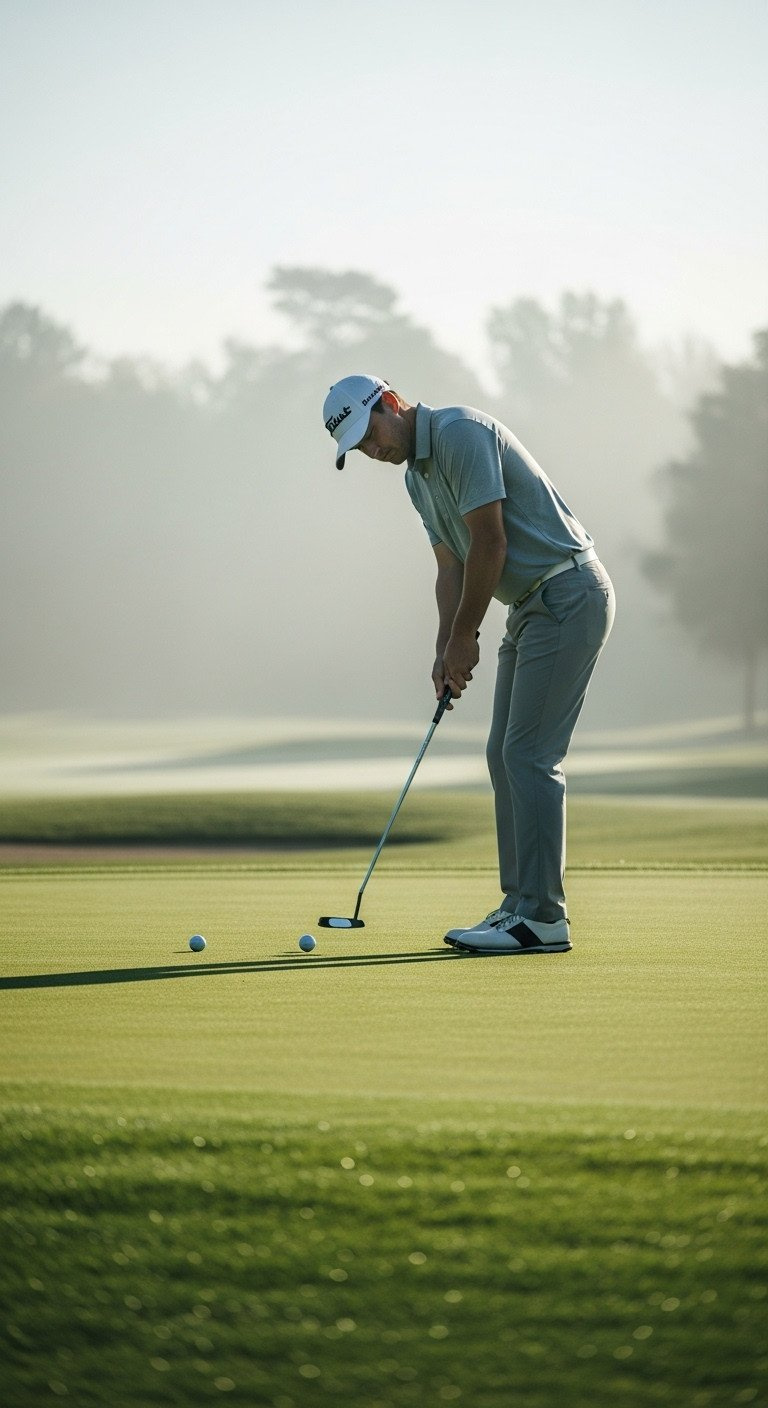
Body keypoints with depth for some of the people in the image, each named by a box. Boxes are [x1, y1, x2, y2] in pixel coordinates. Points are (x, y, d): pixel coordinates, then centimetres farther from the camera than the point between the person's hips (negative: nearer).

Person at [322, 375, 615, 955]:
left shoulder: (460, 432, -15)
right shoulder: (418, 474, 16)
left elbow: (490, 542, -18)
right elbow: (452, 566, 18)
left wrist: (465, 636, -9)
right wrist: (447, 651, 5)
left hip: (568, 596, -10)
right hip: (533, 604, 10)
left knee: (529, 756, -12)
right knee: (506, 755, 10)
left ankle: (543, 918, -12)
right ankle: (522, 903, 12)